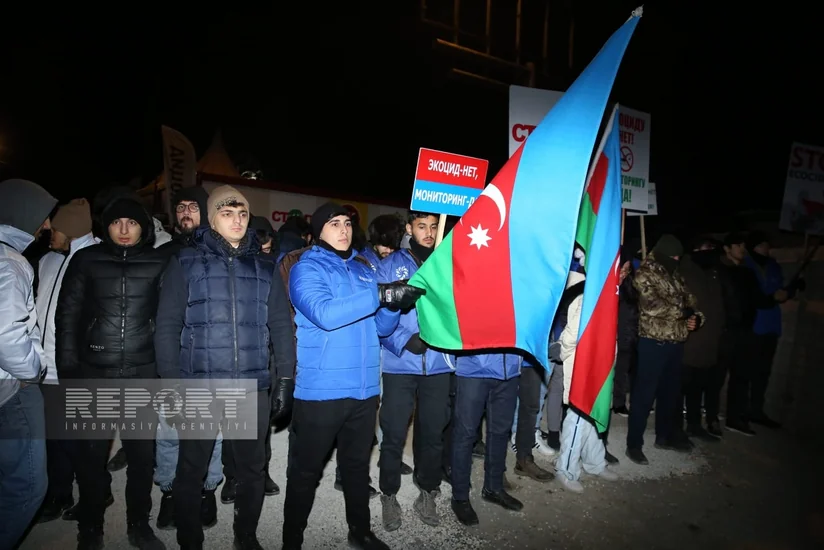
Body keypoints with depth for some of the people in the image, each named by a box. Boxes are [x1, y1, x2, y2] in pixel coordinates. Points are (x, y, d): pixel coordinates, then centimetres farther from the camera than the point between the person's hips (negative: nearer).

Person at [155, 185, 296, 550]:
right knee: (192, 470, 11)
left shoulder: (265, 266, 7)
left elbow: (281, 326, 6)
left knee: (251, 468, 14)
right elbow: (167, 327, -2)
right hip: (199, 386, -2)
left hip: (253, 387, 2)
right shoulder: (185, 263, 1)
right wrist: (172, 382, -8)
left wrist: (284, 378, 1)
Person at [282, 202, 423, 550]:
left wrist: (394, 305, -9)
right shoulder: (306, 269, -5)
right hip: (321, 389, -5)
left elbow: (380, 327, 13)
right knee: (306, 470, 7)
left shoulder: (364, 270, 13)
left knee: (358, 464, 20)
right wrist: (380, 294, -27)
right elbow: (324, 313, -24)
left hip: (363, 388, 6)